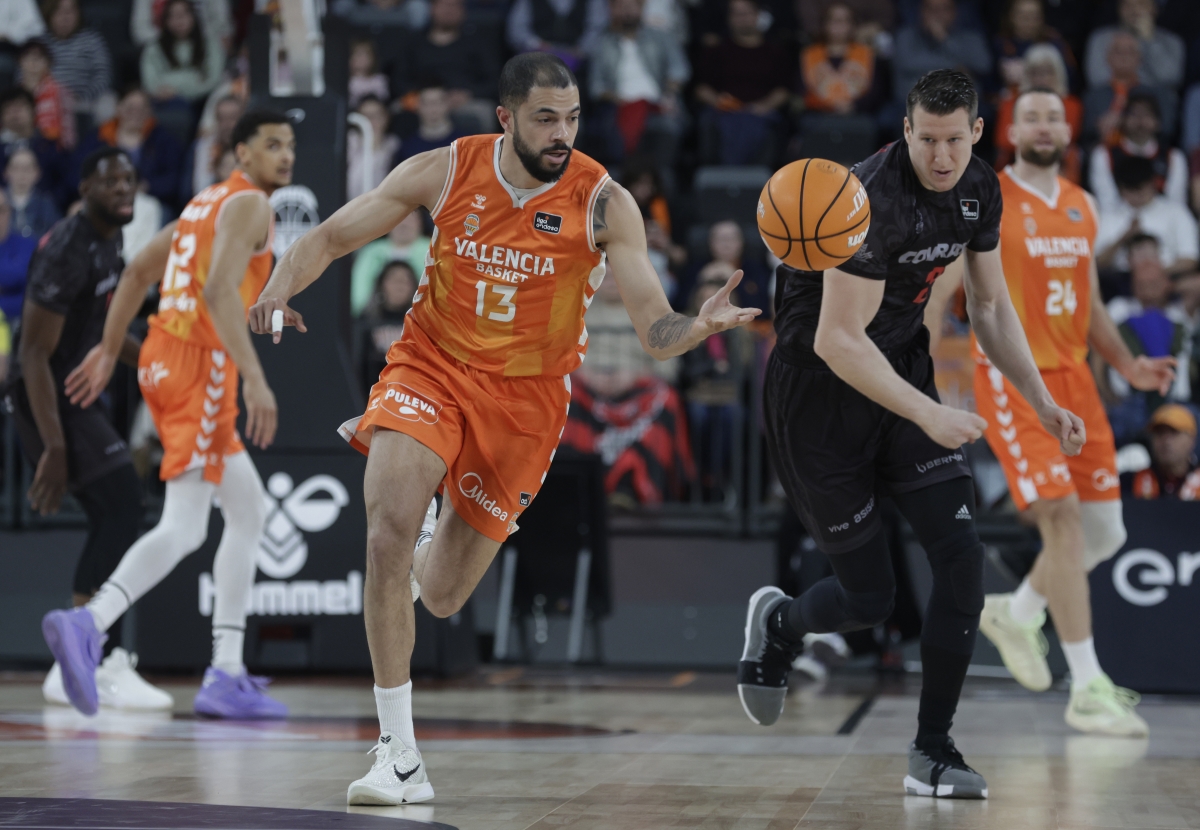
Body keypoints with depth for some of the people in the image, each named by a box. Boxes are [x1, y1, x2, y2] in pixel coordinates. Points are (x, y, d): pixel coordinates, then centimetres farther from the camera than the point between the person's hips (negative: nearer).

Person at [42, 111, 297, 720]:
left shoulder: (209, 202, 22)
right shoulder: (249, 204, -7)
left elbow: (138, 270, 25)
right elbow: (220, 288, -22)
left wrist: (107, 350, 27)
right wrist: (255, 379, -26)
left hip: (164, 355, 10)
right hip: (200, 364, -10)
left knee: (249, 511, 15)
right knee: (183, 529, -16)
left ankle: (226, 676, 12)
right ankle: (87, 625, -33)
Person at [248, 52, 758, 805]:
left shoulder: (603, 203, -15)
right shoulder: (445, 171, -10)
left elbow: (655, 332, -18)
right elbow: (332, 237, -1)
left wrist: (700, 326, -41)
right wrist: (281, 287, -21)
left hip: (526, 398, 0)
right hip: (432, 368, 0)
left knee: (441, 596, 8)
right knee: (387, 538, -25)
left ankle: (433, 516, 48)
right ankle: (400, 757, -17)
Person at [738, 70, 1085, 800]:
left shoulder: (978, 189, -2)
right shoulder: (874, 199, -27)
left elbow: (991, 306, 11)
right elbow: (837, 341, -30)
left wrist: (1043, 401, 3)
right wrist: (928, 415, -35)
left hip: (903, 372, 7)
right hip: (819, 391, -7)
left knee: (963, 555, -9)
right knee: (870, 597, 1)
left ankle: (933, 752, 1)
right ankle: (777, 623, 37)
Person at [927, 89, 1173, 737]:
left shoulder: (1082, 207, 13)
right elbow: (938, 292, -7)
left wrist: (1127, 365, 8)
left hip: (1072, 377, 7)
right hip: (1012, 378, -7)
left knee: (1105, 531, 6)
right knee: (1064, 521, -15)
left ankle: (1016, 613, 33)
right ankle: (1088, 690, -11)